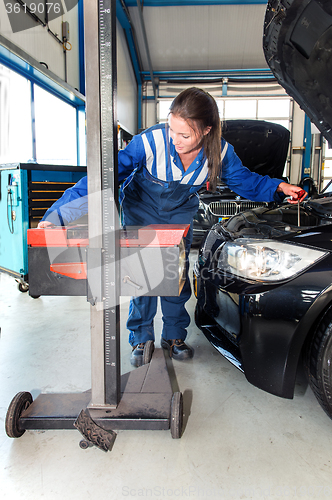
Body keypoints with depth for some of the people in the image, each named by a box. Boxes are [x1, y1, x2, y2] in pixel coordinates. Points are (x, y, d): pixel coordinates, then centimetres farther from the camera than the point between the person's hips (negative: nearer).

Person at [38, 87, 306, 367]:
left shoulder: (220, 152, -23)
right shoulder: (150, 141, -33)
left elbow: (245, 180, -3)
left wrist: (279, 187, -21)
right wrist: (57, 215, -41)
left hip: (180, 213, 2)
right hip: (142, 210, -2)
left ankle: (174, 336, 21)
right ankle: (141, 339, 15)